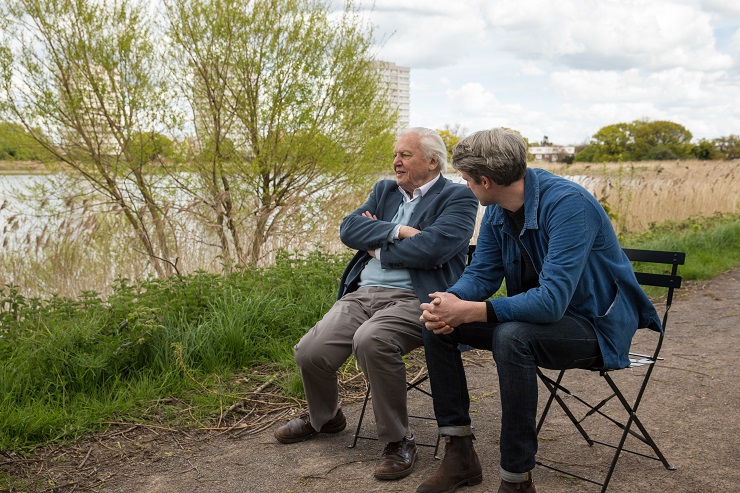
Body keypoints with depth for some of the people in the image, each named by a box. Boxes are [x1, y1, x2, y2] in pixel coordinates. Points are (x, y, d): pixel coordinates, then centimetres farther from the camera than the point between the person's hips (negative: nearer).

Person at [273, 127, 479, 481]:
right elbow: (349, 230, 6)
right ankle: (323, 418, 24)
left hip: (414, 299, -6)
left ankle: (398, 441, -14)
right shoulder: (384, 190, 22)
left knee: (371, 340, -35)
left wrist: (378, 247, -2)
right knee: (309, 352, -10)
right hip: (362, 293, 6)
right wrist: (398, 231, -9)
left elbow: (432, 247, -16)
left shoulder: (458, 197, 2)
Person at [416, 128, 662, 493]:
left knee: (512, 336, -37)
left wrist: (469, 312, -35)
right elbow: (481, 273, 2)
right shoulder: (496, 211, -2)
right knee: (436, 325, -5)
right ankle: (459, 454, 0)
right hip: (537, 311, 8)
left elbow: (553, 300, -34)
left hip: (595, 324, -8)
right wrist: (450, 302, -20)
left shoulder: (567, 204, -27)